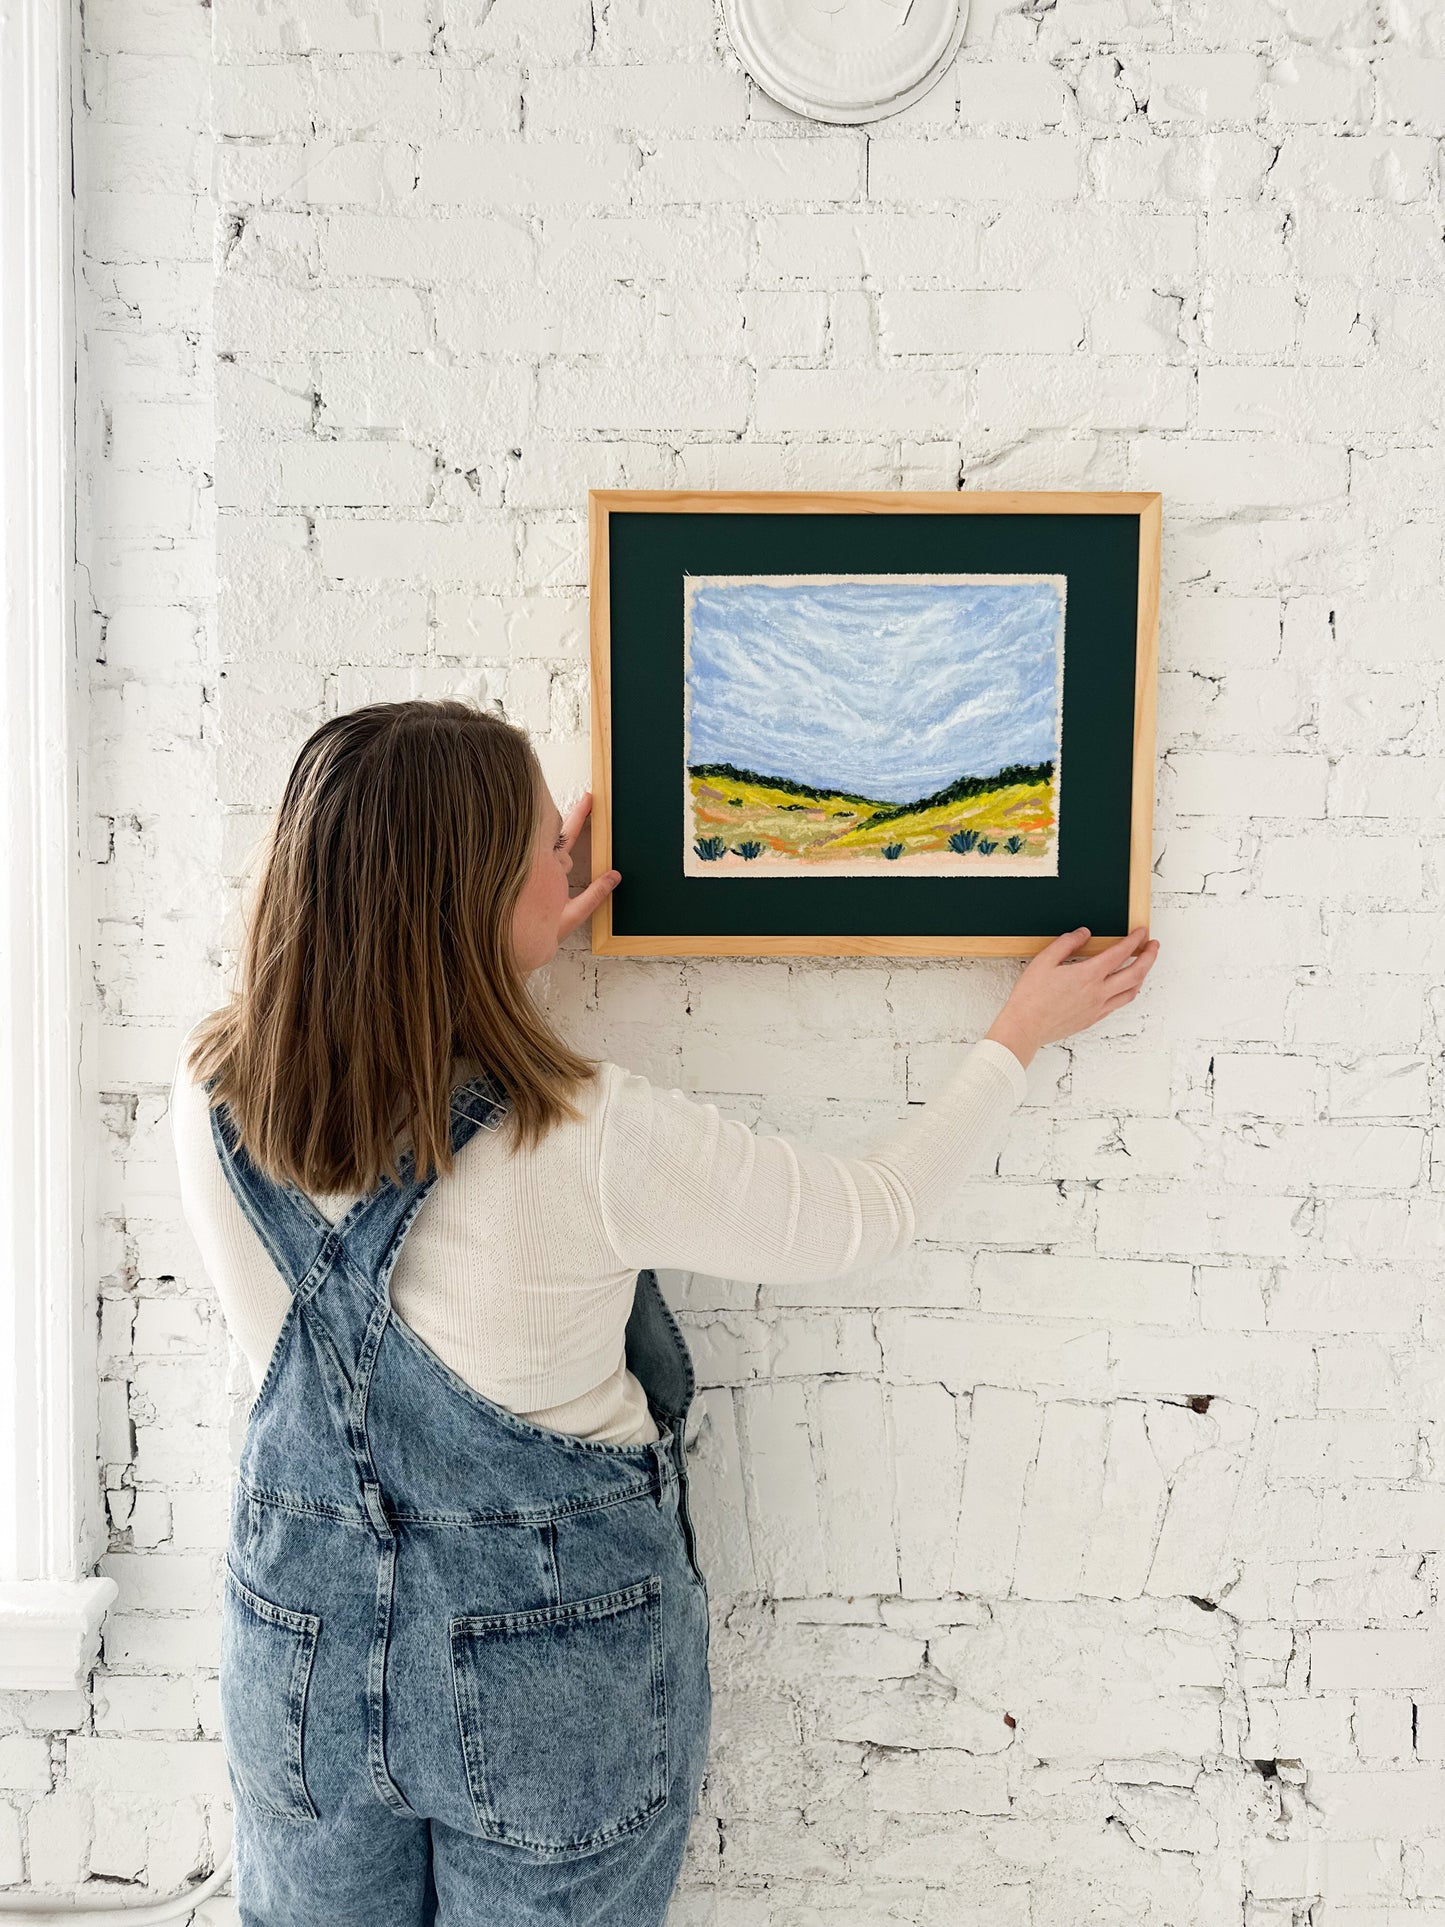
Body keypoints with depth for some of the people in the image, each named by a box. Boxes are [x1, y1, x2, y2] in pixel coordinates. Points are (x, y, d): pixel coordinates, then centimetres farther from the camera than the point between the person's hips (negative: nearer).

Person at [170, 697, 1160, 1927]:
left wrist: (518, 958, 9)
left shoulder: (210, 1098, -17)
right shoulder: (595, 1143, -30)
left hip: (300, 1653, 4)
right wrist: (1020, 1038, -1)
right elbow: (874, 1215, -15)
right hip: (556, 1684, -3)